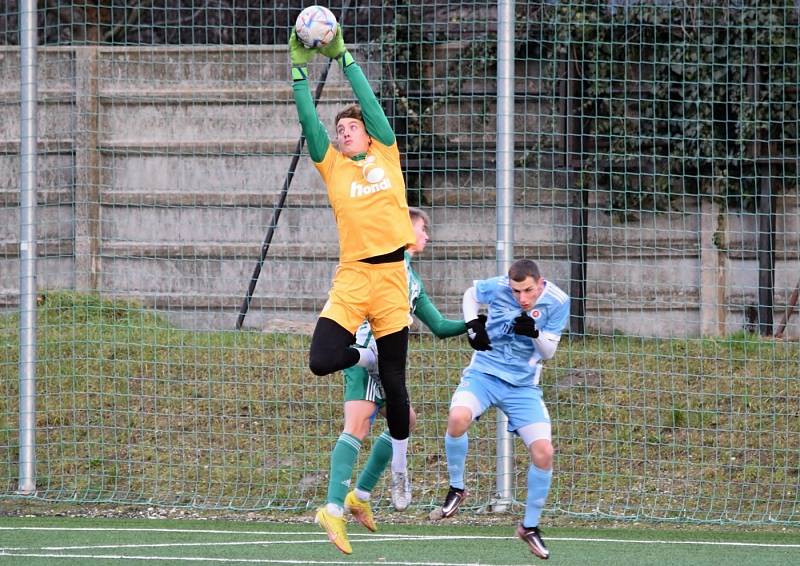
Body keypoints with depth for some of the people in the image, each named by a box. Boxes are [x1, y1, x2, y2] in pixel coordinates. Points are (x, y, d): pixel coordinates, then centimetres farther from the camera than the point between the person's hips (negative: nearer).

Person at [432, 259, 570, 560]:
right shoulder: (498, 287, -12)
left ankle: (530, 526, 9)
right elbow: (470, 294, 11)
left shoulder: (557, 301, -11)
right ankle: (456, 489, -6)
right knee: (457, 417, -31)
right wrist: (473, 325, -6)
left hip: (523, 385, 1)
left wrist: (535, 333, -26)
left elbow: (549, 351, -5)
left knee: (543, 452, -12)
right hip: (484, 372, -1)